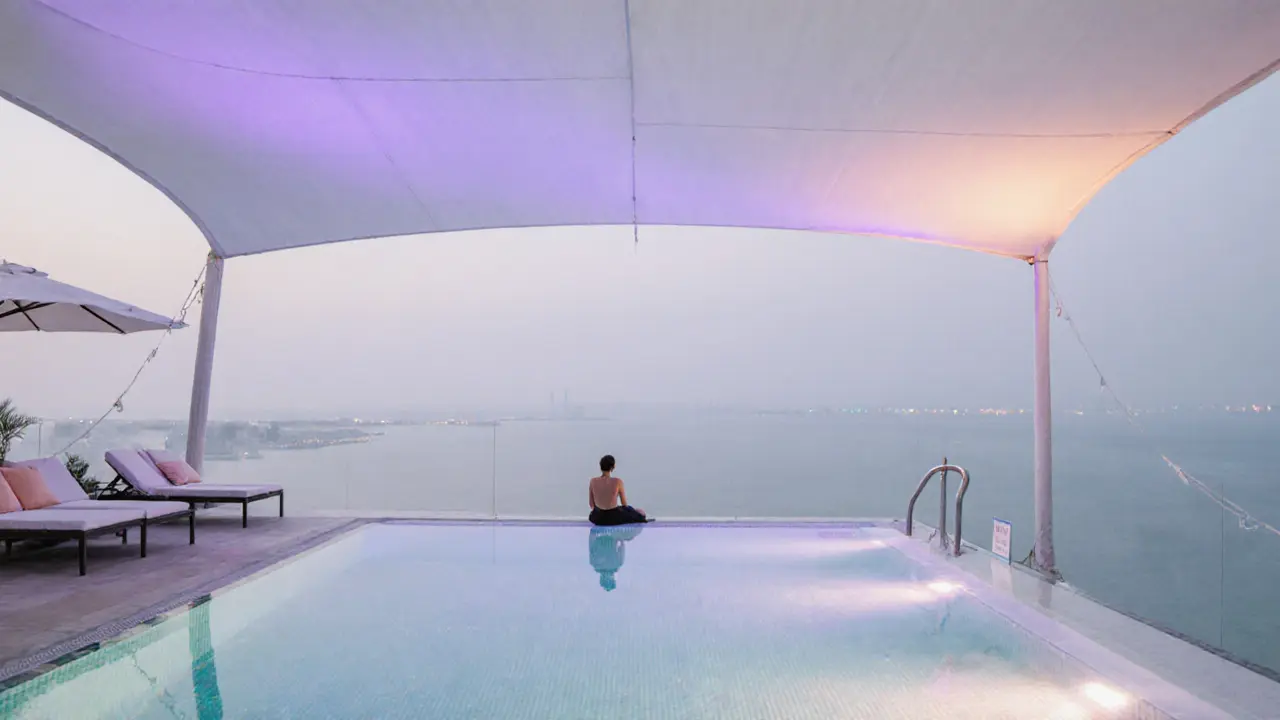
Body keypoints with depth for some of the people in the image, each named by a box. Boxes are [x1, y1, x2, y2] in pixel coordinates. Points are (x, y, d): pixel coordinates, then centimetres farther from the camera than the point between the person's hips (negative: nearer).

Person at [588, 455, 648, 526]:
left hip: (598, 518, 3)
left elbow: (592, 504, -1)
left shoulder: (593, 481, -13)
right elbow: (624, 504, -7)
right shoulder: (618, 481, -20)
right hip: (614, 517, -3)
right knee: (641, 512, 26)